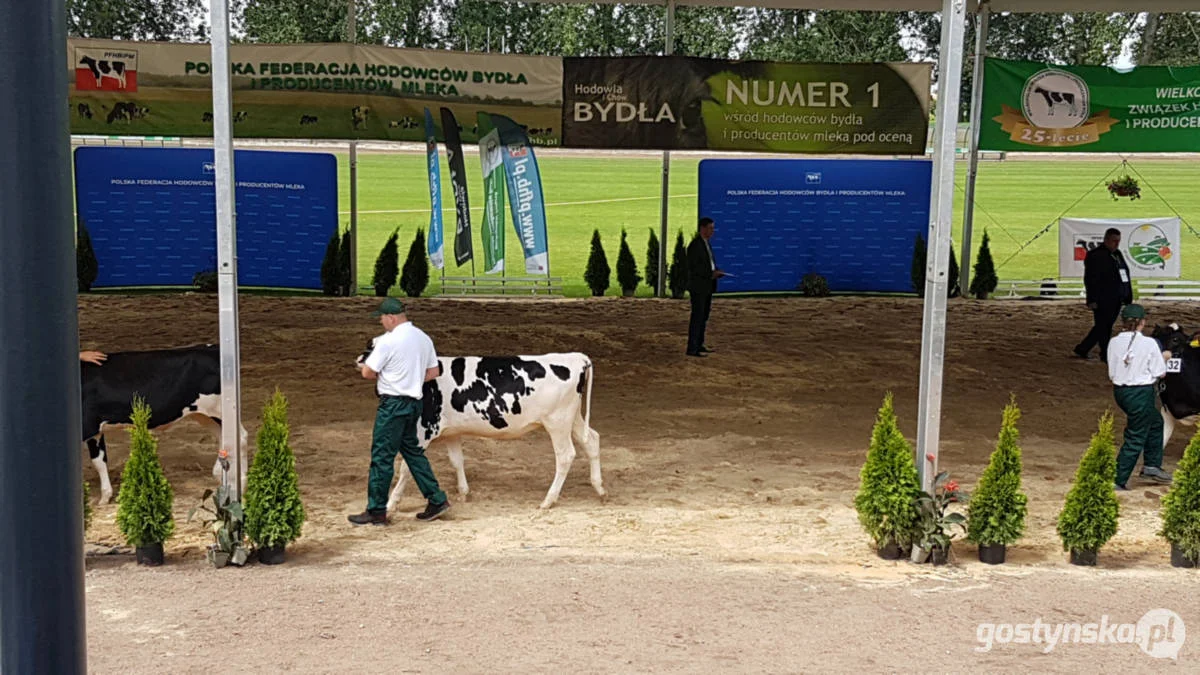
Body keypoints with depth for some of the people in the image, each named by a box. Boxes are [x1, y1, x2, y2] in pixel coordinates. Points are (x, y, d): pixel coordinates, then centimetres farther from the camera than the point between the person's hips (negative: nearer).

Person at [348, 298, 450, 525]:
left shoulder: (388, 341, -15)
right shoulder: (423, 338, 9)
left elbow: (367, 372, -11)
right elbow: (433, 372, 15)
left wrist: (382, 375, 9)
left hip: (392, 403, -8)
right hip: (414, 402, 8)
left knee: (381, 456, -1)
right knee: (412, 450, 19)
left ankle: (376, 511, 5)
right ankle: (437, 500, 19)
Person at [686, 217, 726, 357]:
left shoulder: (706, 243, 14)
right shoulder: (695, 245, -15)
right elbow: (692, 268, -20)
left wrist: (717, 272, 1)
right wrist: (711, 274, -24)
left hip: (707, 287, 9)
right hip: (698, 287, -9)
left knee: (704, 316, 13)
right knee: (697, 317, -7)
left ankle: (699, 345, 21)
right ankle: (692, 349, -3)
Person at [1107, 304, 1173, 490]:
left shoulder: (1114, 342, -2)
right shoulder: (1149, 343, -16)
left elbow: (1112, 373, 3)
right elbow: (1159, 373, -9)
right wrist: (1164, 358, 9)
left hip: (1120, 391, 7)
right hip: (1141, 393, -7)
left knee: (1155, 421, 29)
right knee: (1135, 439, 3)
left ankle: (1152, 466, 33)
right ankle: (1116, 481, 3)